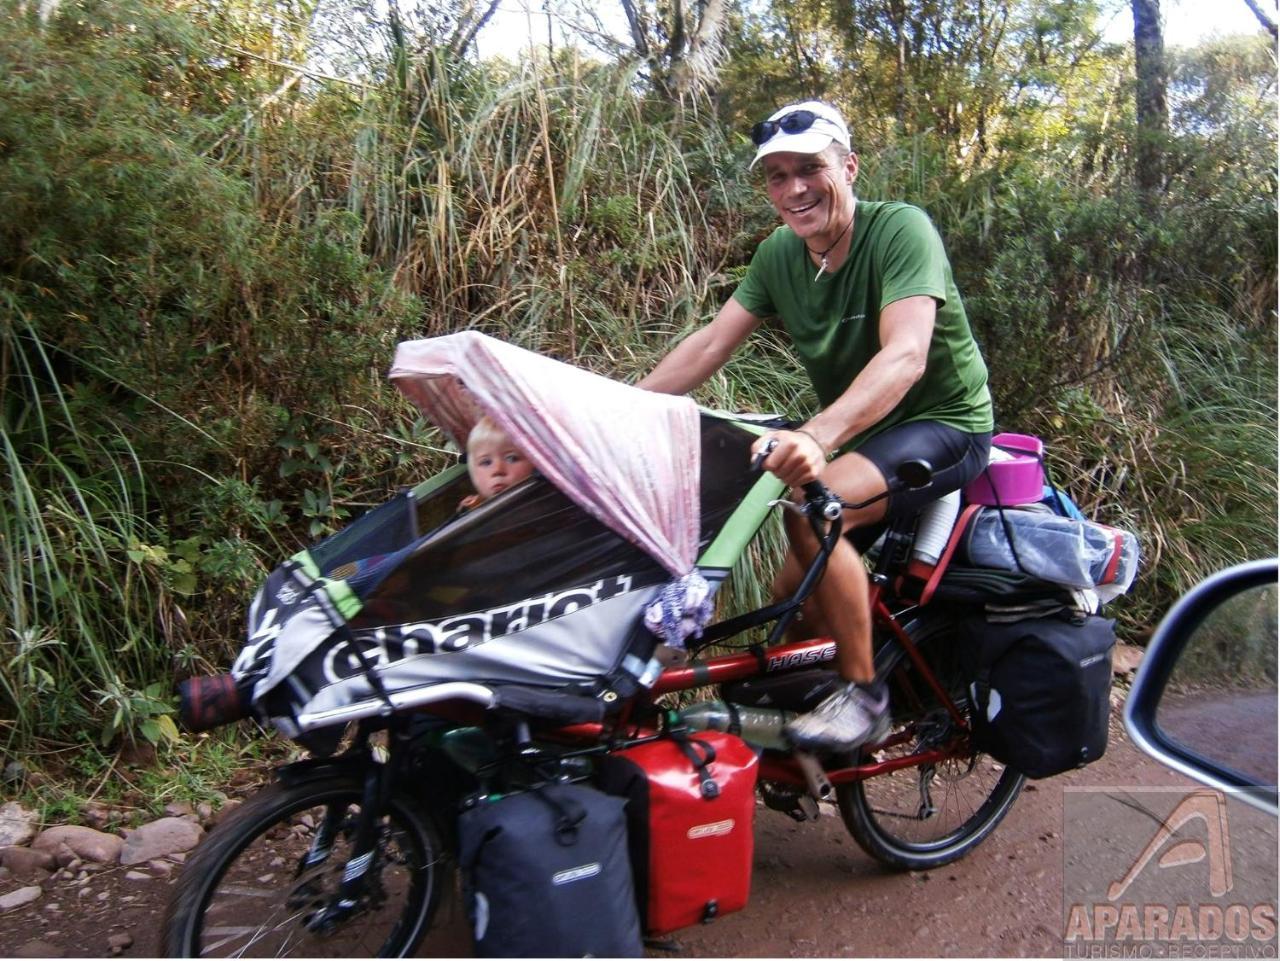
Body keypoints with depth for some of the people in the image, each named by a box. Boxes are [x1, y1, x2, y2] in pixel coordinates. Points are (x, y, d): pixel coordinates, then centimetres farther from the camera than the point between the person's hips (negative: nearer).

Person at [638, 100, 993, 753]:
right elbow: (708, 346, -4)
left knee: (809, 508, -32)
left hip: (943, 426, -7)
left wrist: (817, 435, -50)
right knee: (789, 600, 3)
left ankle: (865, 695, -16)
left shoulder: (899, 228, -20)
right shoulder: (778, 254, 0)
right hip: (854, 434, 7)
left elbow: (905, 355, -34)